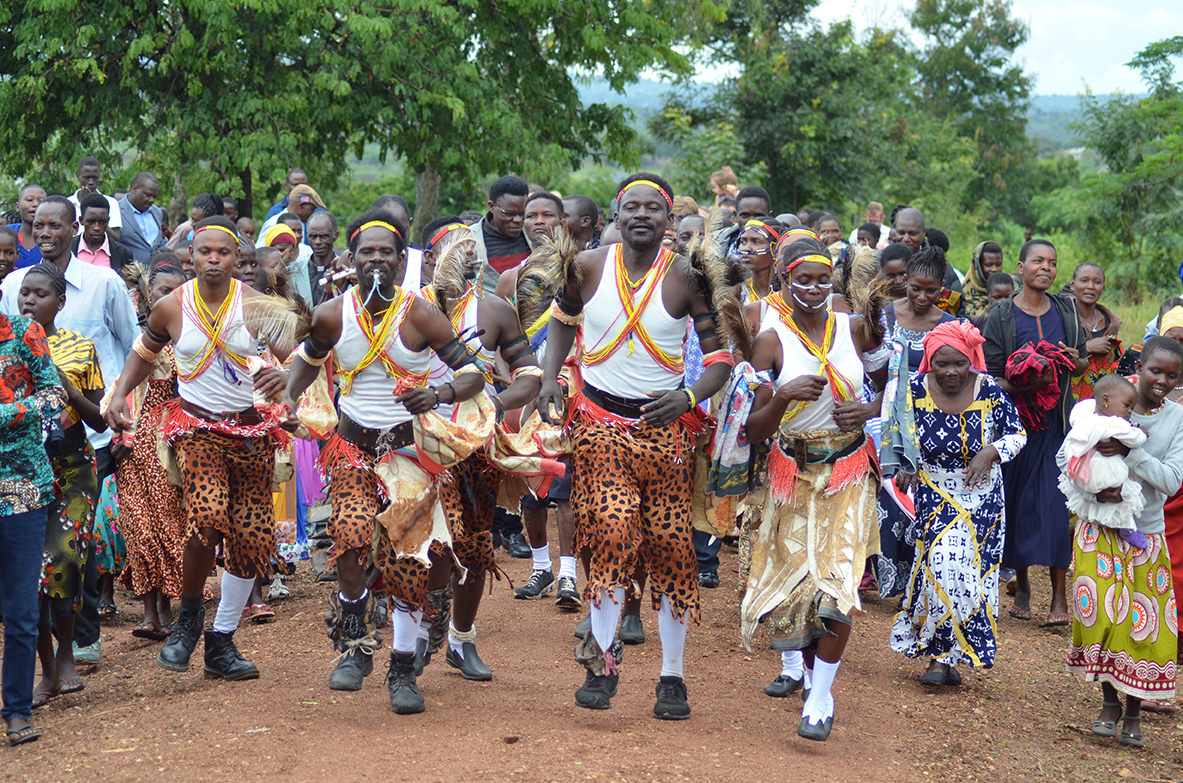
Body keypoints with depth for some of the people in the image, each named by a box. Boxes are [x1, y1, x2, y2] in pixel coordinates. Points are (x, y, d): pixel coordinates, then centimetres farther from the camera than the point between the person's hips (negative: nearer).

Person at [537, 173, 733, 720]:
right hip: (599, 418, 0)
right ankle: (603, 659, -2)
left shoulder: (685, 277, -5)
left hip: (664, 422, 0)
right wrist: (550, 379, 4)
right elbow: (563, 321, 18)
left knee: (670, 545, 0)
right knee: (613, 531, -17)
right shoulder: (587, 266, 0)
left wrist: (689, 397, -20)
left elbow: (721, 352, -3)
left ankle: (672, 676, 10)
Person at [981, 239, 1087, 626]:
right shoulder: (1001, 316, -2)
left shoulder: (1066, 311, 8)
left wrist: (1075, 361, -6)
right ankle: (1021, 584, 18)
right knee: (1018, 499, 3)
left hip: (1057, 420, 1)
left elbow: (1083, 360, 17)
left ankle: (1059, 593, -2)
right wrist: (1023, 385, -23)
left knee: (1057, 500, -5)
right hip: (1016, 418, -1)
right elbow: (991, 375, -5)